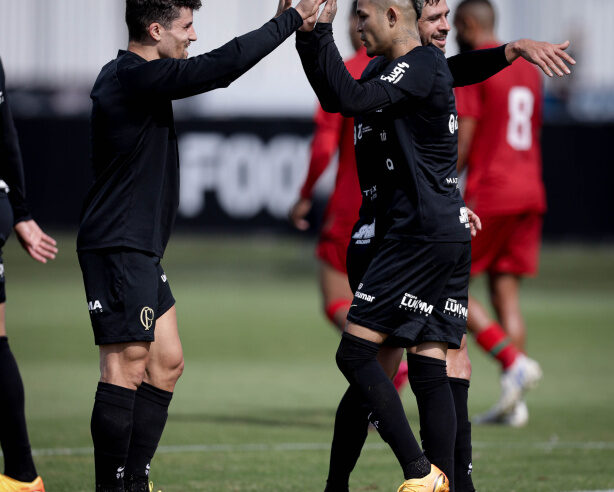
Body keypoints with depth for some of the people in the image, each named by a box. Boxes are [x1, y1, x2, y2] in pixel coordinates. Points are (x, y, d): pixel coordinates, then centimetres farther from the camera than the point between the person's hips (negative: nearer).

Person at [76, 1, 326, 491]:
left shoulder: (126, 75, 15)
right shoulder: (137, 77, -17)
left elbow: (214, 72, 24)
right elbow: (222, 66, -21)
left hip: (141, 251, 11)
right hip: (118, 247, -11)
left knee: (166, 363, 13)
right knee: (127, 368, -9)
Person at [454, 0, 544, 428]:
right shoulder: (528, 68, 17)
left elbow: (463, 137, -14)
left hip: (489, 196, -8)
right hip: (529, 193, 8)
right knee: (506, 291, 8)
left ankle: (514, 362, -15)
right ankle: (514, 405, 2)